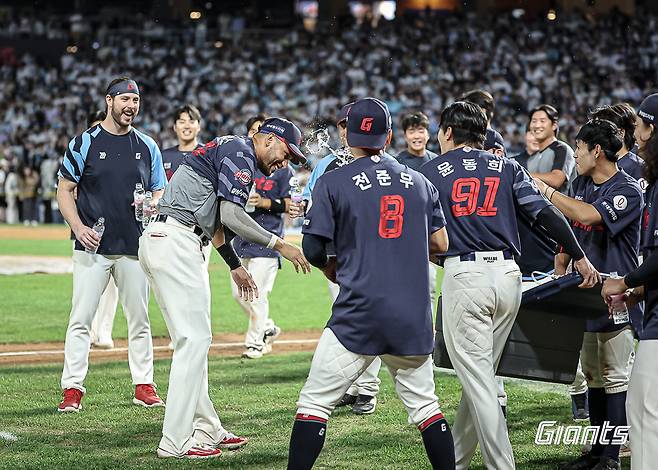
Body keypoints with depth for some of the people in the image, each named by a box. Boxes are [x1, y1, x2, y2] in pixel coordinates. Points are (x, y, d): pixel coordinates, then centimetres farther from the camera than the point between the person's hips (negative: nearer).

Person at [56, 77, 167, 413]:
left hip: (135, 247, 3)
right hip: (93, 246, -3)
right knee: (81, 319, -5)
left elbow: (159, 193, 16)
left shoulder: (147, 146, 10)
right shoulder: (85, 143, 1)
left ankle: (144, 385, 15)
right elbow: (65, 189, 2)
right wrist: (78, 227, -12)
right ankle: (72, 389, -1)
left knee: (139, 319, 6)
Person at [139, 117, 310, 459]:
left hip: (157, 239, 11)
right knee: (194, 339, -9)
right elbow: (231, 216, -18)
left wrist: (235, 265, 35)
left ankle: (206, 429, 19)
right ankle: (175, 442, -8)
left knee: (192, 340, 14)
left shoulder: (227, 149, 25)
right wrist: (279, 245, -11)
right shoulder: (240, 151, -7)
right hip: (175, 241, -11)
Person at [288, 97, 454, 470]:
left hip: (359, 315, -4)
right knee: (425, 405, 14)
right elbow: (440, 244, 12)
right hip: (414, 318, 4)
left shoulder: (333, 183, -2)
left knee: (315, 402, 2)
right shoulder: (419, 182, 11)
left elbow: (313, 248, -3)